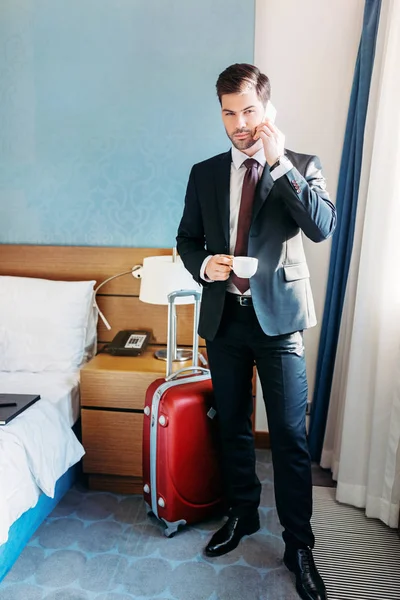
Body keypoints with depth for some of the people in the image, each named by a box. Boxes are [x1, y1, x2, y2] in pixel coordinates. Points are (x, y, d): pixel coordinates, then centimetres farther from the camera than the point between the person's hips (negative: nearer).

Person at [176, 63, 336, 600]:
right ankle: (242, 515, 37)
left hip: (279, 316, -3)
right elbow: (187, 238, 13)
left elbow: (323, 226, -16)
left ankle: (299, 545, 20)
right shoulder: (205, 173, 8)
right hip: (223, 315, 3)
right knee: (233, 427, 16)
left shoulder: (301, 167, 1)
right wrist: (203, 266, -9)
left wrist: (279, 163, -19)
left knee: (290, 436, 1)